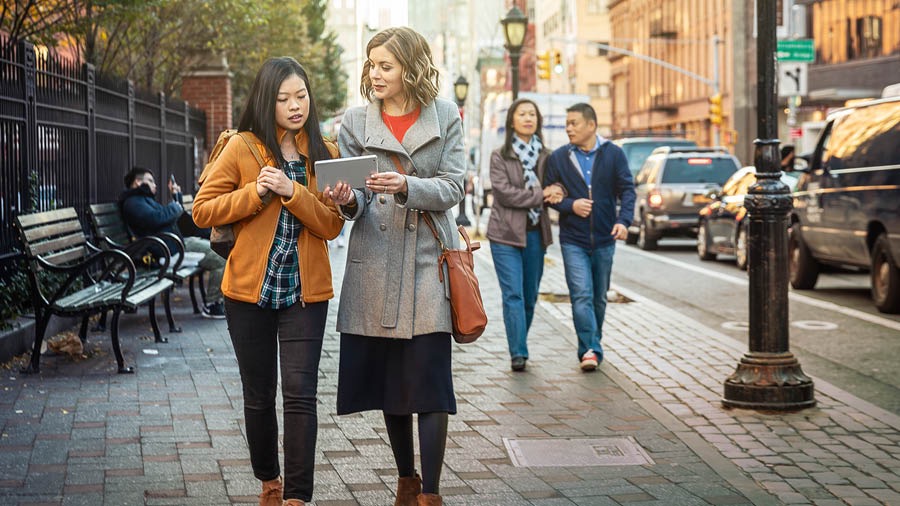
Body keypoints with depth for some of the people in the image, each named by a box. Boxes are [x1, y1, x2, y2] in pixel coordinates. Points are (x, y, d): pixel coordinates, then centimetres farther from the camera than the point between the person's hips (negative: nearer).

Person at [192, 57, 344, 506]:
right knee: (259, 395, 11)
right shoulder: (242, 148, -2)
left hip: (305, 292, 0)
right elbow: (203, 211, -4)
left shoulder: (324, 153, 4)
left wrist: (293, 192, -19)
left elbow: (332, 225, -4)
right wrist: (254, 193, -16)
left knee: (300, 394, -8)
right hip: (250, 288, 0)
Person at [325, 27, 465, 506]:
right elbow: (355, 201, 5)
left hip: (428, 260, -2)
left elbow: (452, 187, -4)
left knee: (429, 380, -7)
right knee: (387, 380, 9)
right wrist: (348, 201, -18)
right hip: (375, 262, 2)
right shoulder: (355, 121, 5)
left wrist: (406, 187, -22)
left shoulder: (446, 117, 2)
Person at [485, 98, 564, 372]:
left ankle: (519, 346, 22)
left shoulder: (545, 156, 10)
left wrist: (556, 194, -11)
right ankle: (518, 353, -9)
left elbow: (554, 188, 13)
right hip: (506, 233, -4)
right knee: (513, 294, -9)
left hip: (535, 233, 4)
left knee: (530, 295, 8)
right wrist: (541, 194, -14)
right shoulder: (500, 156, -1)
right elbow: (504, 193, -11)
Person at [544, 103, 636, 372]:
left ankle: (593, 345, 26)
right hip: (573, 240, -1)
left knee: (599, 297, 12)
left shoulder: (614, 154, 1)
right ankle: (590, 350, -13)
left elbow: (627, 190, -1)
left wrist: (624, 220, -17)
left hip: (604, 239, 1)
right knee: (582, 295, -13)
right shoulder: (558, 158, 2)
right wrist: (570, 205, -15)